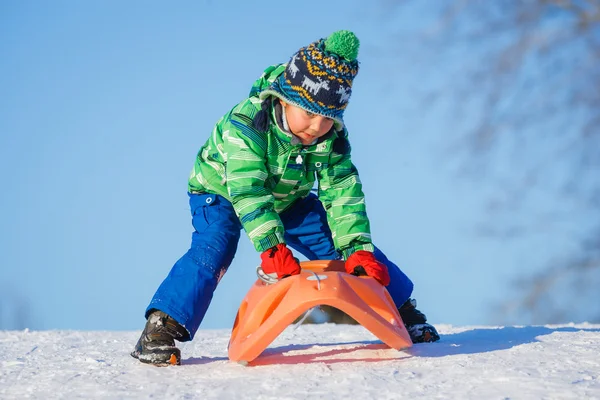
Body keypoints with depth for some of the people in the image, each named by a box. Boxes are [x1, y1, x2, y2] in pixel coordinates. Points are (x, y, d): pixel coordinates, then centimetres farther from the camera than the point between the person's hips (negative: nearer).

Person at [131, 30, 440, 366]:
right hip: (220, 193, -4)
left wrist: (357, 249, -35)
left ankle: (401, 308, 13)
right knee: (212, 252, -31)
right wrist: (271, 246, -54)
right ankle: (160, 328, -31)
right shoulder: (244, 124, -37)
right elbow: (247, 190, -44)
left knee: (346, 244, -4)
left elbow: (342, 192, -22)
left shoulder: (332, 137, -22)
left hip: (289, 199, 4)